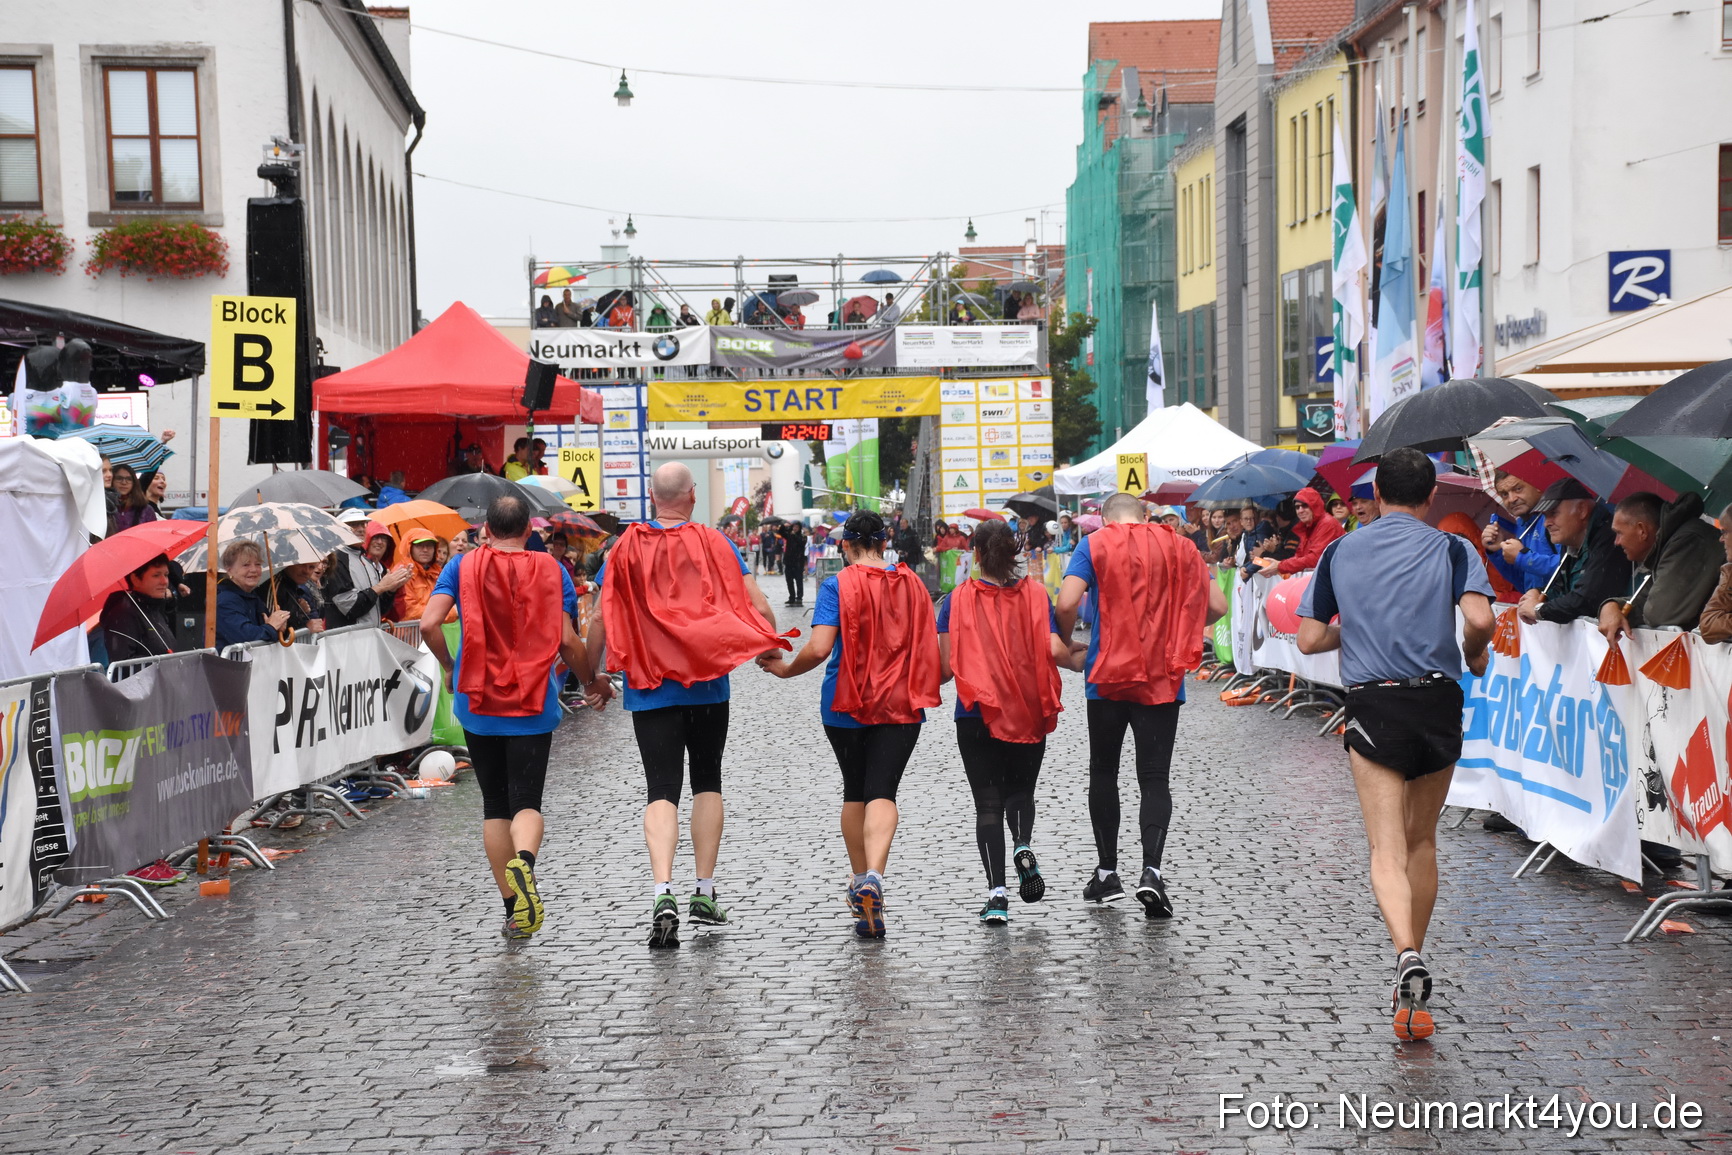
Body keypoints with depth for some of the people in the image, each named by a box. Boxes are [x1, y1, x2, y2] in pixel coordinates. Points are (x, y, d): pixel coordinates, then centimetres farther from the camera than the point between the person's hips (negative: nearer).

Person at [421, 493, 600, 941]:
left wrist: (449, 666, 9)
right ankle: (523, 860, -36)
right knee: (526, 801, -2)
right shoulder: (551, 570, 1)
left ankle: (512, 910, 13)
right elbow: (567, 640, -5)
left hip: (478, 702, 1)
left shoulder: (464, 566, 2)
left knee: (495, 806, 12)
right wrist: (591, 682, 12)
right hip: (534, 705, -1)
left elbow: (429, 624, -9)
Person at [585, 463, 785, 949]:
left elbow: (600, 620, -2)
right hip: (709, 687, 0)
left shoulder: (626, 548, 0)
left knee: (661, 790, -2)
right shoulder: (714, 544, -1)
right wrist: (773, 650, 12)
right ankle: (705, 894, 15)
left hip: (650, 689, 0)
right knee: (707, 782, 16)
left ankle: (663, 894, -22)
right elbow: (758, 607, -6)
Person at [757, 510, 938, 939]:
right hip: (900, 706, 1)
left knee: (854, 792, 17)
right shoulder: (912, 583, 6)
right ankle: (874, 877, -30)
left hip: (846, 704, -1)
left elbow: (819, 649, -15)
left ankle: (860, 881, 25)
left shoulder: (837, 586, -6)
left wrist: (785, 669, 3)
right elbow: (930, 649, 9)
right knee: (882, 792, -7)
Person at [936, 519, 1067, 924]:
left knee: (988, 802, 5)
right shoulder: (1034, 594, 0)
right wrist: (1078, 660, 12)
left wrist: (934, 679, 16)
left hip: (976, 715, -1)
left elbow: (947, 666, -6)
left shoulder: (957, 599, -2)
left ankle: (996, 891, -7)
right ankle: (1023, 845, -11)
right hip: (1029, 712, 1)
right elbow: (1055, 651, -9)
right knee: (1020, 790, 20)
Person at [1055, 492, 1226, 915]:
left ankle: (1107, 872, 19)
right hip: (1163, 678, 1)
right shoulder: (1179, 547, 8)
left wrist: (1067, 643, 7)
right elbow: (1217, 606, 7)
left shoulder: (1095, 544, 0)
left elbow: (1067, 602, -12)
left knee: (1103, 772, 14)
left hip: (1108, 676, -1)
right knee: (1154, 777, 2)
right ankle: (1151, 870, -18)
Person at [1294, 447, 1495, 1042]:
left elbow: (1309, 640, 7)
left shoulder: (1339, 552, 8)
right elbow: (1479, 618, -14)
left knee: (1387, 850, -7)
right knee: (1421, 842, 16)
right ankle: (1412, 992, 23)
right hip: (1438, 702, 1)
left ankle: (1407, 954, -33)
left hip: (1372, 706, -1)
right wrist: (1474, 655, 7)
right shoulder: (1449, 549, 3)